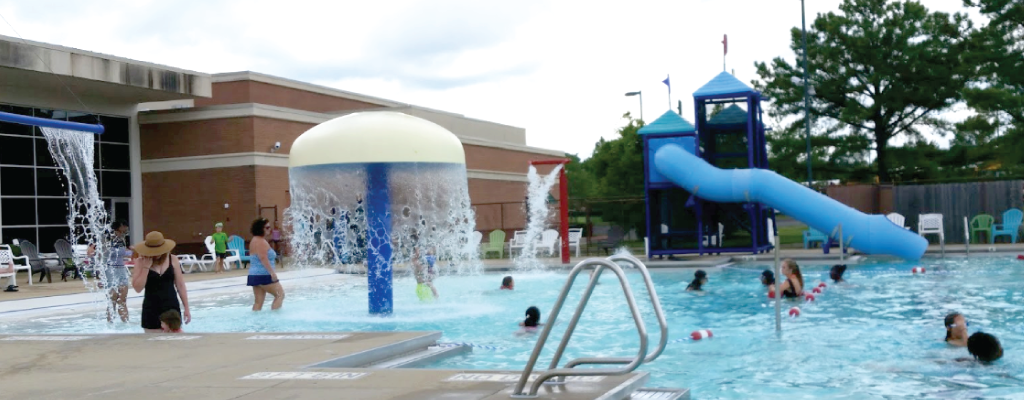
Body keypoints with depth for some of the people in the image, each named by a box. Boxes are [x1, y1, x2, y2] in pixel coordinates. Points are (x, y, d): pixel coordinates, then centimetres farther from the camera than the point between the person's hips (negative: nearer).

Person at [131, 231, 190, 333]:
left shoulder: (172, 260, 0)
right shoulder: (140, 262, -4)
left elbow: (180, 286, 5)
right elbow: (138, 288, -13)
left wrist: (186, 308, 4)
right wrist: (146, 267, -17)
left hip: (171, 307, 1)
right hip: (151, 310, -1)